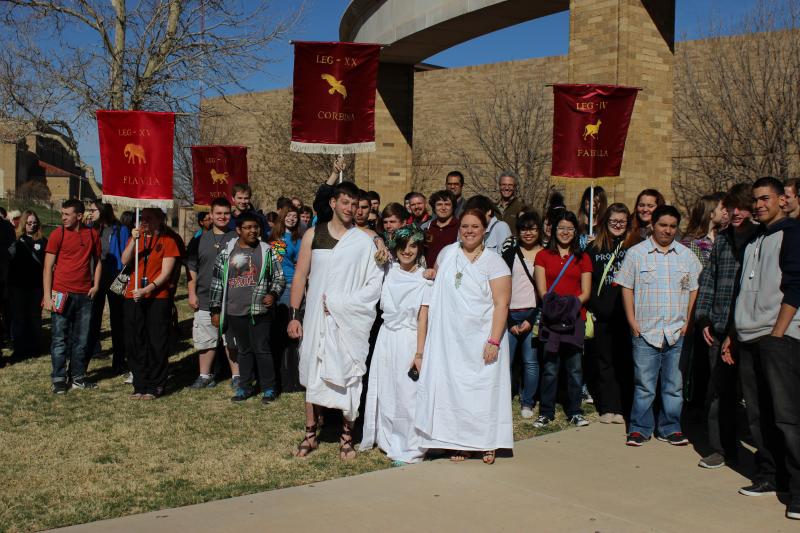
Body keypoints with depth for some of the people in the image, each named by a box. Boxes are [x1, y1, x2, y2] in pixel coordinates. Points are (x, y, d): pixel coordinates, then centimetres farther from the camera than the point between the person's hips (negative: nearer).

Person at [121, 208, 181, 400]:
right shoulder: (136, 237, 13)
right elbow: (125, 260, -3)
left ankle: (155, 386, 9)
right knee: (134, 344, 6)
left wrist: (146, 290, -18)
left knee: (157, 344, 0)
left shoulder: (168, 241, -1)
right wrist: (134, 240, -16)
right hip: (133, 297, 5)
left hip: (158, 299, -4)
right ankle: (140, 385, 16)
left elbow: (165, 274, -8)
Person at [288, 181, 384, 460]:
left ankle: (347, 435, 16)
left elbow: (374, 284, -5)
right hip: (316, 317, 2)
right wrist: (294, 316, -1)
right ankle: (310, 434, 18)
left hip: (350, 320, -1)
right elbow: (300, 276, 5)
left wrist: (339, 304, -12)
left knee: (348, 374, 3)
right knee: (313, 374, 7)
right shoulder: (313, 235, 4)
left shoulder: (364, 241, -2)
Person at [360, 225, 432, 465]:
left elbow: (423, 319, -9)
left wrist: (419, 353, -13)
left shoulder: (424, 280, -6)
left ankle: (410, 450, 7)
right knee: (385, 391, 10)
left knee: (407, 394, -2)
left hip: (408, 339, -4)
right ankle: (389, 440, 25)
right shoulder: (389, 269, 4)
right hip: (386, 337, 4)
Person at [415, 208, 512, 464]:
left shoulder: (494, 262, -5)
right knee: (453, 388, 3)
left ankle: (487, 443, 13)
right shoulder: (447, 253, 7)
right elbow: (436, 288, 24)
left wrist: (494, 341, -15)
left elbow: (501, 304, -10)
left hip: (482, 340, -3)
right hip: (450, 339, 3)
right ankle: (461, 444, 13)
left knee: (483, 388, 1)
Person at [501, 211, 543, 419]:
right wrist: (510, 321, -2)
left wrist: (531, 320, -5)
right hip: (510, 314, 1)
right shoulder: (510, 254, 9)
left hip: (534, 315, 0)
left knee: (531, 360, 1)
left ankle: (527, 403, 14)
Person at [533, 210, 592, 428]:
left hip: (575, 318, 1)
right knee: (550, 368, -1)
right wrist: (555, 305, -15)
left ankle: (575, 412, 12)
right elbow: (542, 290, 1)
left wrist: (572, 304, -12)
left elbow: (586, 293, 6)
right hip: (550, 318, -1)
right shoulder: (543, 256, 10)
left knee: (575, 367, 1)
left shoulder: (582, 258, 13)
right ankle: (546, 412, 8)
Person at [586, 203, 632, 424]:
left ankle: (623, 409, 9)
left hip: (626, 313, -1)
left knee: (625, 361, 2)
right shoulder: (594, 248, 7)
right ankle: (608, 408, 12)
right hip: (602, 315, 1)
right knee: (604, 361, 6)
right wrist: (592, 308, -1)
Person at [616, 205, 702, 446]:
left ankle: (670, 428, 21)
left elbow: (694, 290, 11)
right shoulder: (636, 253, 2)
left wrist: (688, 322, 3)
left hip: (677, 332, 2)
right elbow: (626, 288, 3)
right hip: (645, 331, -2)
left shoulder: (687, 255, 9)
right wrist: (632, 320, -3)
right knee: (644, 384, 2)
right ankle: (640, 428, 14)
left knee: (674, 385, 8)